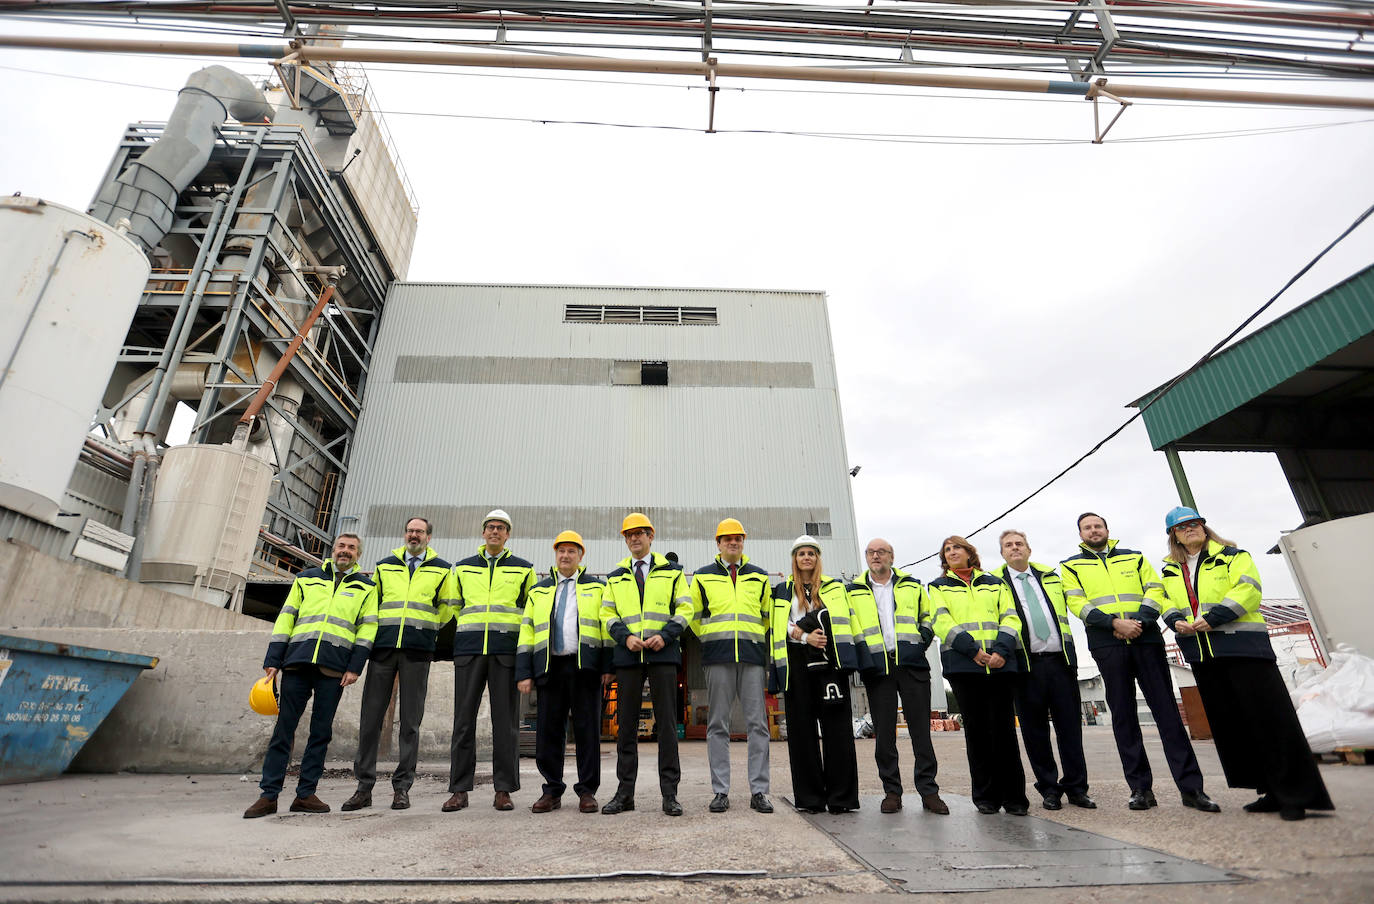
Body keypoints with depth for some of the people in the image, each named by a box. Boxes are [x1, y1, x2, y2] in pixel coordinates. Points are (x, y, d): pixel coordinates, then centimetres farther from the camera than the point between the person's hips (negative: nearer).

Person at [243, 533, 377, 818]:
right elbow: (286, 618, 13)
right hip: (297, 662, 1)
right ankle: (269, 795, 11)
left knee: (321, 732, 4)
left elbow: (367, 628, 5)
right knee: (284, 728, 2)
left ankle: (306, 794, 13)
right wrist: (273, 660, 4)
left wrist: (355, 666, -6)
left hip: (333, 667, -1)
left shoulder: (366, 587, 13)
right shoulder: (306, 578, 17)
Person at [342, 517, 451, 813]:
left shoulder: (442, 570, 10)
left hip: (418, 650, -2)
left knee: (410, 721, 2)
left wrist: (439, 644, 7)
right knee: (371, 716, 2)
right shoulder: (384, 566, 17)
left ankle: (402, 787, 11)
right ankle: (364, 786, 13)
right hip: (383, 646, 2)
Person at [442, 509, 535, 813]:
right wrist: (452, 638, 11)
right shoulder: (462, 568, 17)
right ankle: (459, 790, 12)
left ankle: (503, 789, 8)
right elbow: (452, 607, 21)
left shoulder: (524, 569, 12)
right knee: (464, 718, 2)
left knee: (506, 720, 0)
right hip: (468, 649, 2)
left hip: (507, 649, -1)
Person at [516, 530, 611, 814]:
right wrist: (524, 672, 2)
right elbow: (526, 631, 12)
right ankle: (552, 790, 18)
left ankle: (587, 791, 13)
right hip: (549, 668, 2)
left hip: (585, 667, -2)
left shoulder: (596, 587, 10)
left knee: (587, 729, 1)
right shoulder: (539, 591, 17)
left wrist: (607, 666, -5)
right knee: (548, 730, 4)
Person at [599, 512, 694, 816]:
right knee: (626, 724, 6)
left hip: (662, 654, -2)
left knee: (667, 722, 0)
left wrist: (665, 635, -11)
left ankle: (670, 793, 9)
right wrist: (626, 636, -8)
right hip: (627, 655, 2)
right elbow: (608, 615, 10)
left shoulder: (671, 572, 9)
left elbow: (684, 609, 4)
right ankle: (625, 792, 17)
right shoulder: (615, 577, 15)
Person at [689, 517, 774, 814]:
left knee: (757, 724, 1)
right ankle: (720, 791, 10)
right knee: (718, 725, 2)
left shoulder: (759, 577, 15)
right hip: (717, 657, -1)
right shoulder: (702, 577, 11)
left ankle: (759, 791, 9)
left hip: (752, 656, 1)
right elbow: (694, 616, 16)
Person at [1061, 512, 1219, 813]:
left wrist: (1140, 621, -11)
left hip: (1145, 638, 1)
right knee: (1123, 715, 3)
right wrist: (1114, 623, -15)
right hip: (1107, 644, -1)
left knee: (1167, 710, -1)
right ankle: (1140, 787, 10)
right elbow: (1077, 602, -2)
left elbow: (1154, 590, 6)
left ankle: (1191, 787, 6)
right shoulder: (1071, 566, 10)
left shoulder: (1134, 557, 17)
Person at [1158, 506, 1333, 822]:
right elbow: (1167, 603, 17)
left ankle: (1296, 794, 4)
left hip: (1242, 646, -5)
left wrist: (1213, 618, -19)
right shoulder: (1170, 570, 16)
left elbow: (1247, 589, -11)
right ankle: (1272, 792, 19)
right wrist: (1177, 621, -4)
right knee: (1229, 723, 8)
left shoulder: (1230, 556, 1)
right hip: (1202, 654, 6)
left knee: (1268, 716, -6)